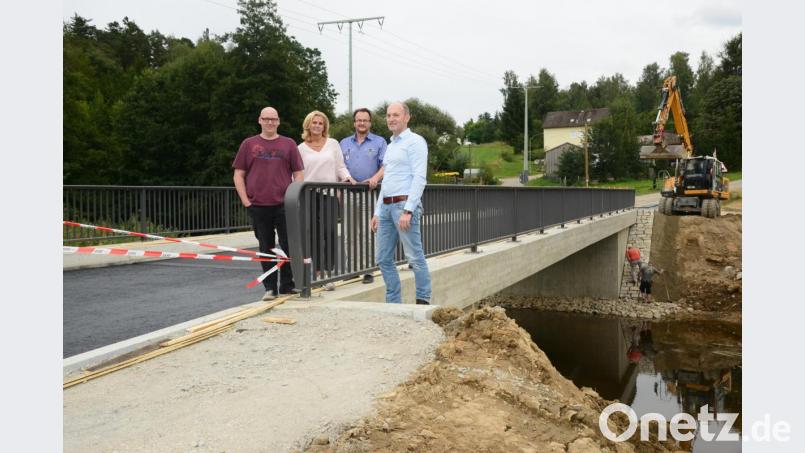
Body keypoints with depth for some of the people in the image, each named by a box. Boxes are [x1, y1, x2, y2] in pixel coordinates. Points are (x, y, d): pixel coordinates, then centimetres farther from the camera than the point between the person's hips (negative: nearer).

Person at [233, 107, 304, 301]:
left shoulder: (288, 144, 9)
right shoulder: (249, 144, 8)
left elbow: (299, 173, 8)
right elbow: (238, 175, 7)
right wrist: (245, 201, -2)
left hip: (284, 205, 0)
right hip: (258, 206, 0)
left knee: (288, 246, 1)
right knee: (266, 248, 7)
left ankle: (287, 285, 14)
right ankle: (270, 287, 16)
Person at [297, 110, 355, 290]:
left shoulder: (333, 143, 11)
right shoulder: (301, 148, 10)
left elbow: (340, 167, 10)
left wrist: (347, 178, -9)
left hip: (329, 194, 0)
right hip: (310, 195, 0)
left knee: (329, 233, -6)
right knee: (313, 234, -3)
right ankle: (316, 272, 6)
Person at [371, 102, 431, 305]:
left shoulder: (415, 141, -4)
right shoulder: (390, 146, 22)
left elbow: (419, 178, -13)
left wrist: (408, 210, -21)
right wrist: (377, 212, 18)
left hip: (404, 204, -9)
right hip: (386, 206, 9)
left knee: (415, 258, -5)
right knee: (383, 258, 8)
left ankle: (423, 301, 3)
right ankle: (393, 302, 16)